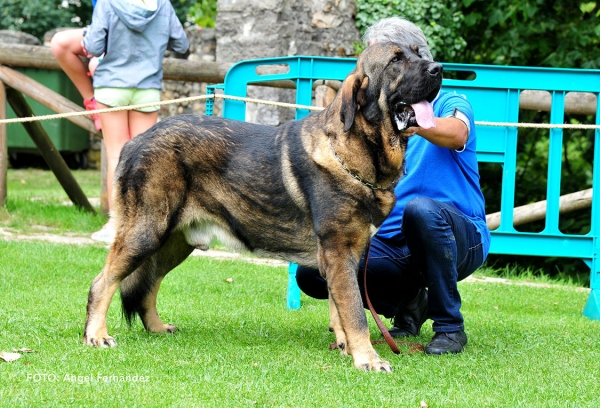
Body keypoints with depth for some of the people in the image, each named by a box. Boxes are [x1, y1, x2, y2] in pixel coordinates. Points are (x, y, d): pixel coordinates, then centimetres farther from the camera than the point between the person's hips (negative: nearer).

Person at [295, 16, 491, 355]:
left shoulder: (448, 104, 0)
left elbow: (456, 134, -27)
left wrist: (415, 121, -46)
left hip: (457, 237, -5)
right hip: (392, 244, 5)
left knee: (421, 209, -39)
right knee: (311, 273, -16)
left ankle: (450, 327, -21)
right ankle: (409, 302, 10)